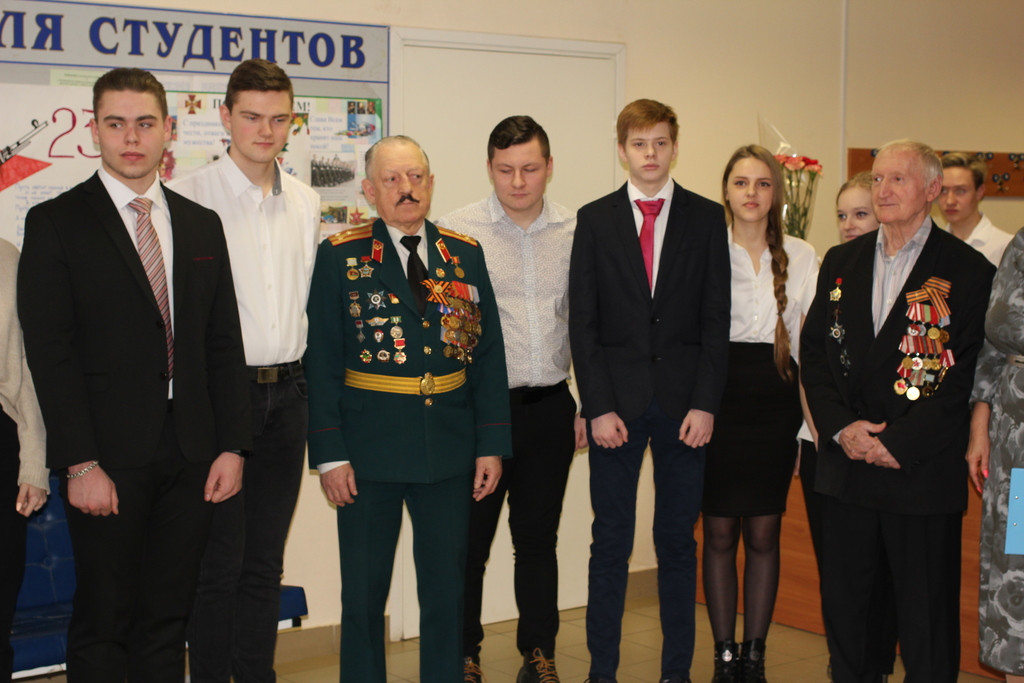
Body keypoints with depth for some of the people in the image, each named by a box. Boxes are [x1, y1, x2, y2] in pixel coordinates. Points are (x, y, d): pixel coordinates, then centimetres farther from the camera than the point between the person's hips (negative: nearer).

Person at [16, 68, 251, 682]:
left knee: (169, 617, 11)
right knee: (104, 620, 3)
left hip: (191, 457, 4)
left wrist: (232, 447, 3)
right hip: (109, 458, -4)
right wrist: (80, 464, -14)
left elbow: (224, 345, 11)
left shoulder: (202, 225, 12)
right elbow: (50, 352, -8)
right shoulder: (55, 223, -2)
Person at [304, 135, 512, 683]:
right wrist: (329, 453, -9)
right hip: (369, 448, -2)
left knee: (446, 587, 11)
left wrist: (492, 444, 1)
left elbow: (488, 354, 6)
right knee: (364, 590, 7)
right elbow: (322, 362, -4)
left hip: (450, 448, 3)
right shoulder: (340, 256, -2)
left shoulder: (466, 255, 6)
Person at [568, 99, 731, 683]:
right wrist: (599, 407, -7)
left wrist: (705, 403, -7)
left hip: (684, 403, 0)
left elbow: (716, 319, 1)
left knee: (679, 541, 8)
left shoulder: (707, 218, 5)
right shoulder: (595, 220, 5)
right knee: (611, 543, 4)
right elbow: (583, 322, 1)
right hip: (617, 402, 0)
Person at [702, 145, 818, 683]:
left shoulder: (802, 257, 7)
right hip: (718, 396, -2)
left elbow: (808, 340, 9)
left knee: (764, 534, 7)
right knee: (720, 533, 4)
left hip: (775, 402, 2)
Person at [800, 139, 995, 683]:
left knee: (926, 613, 4)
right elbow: (813, 352, 8)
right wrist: (840, 428, -6)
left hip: (923, 471, -4)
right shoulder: (840, 263, 10)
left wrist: (899, 444, -14)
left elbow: (968, 375, -10)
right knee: (843, 602, 13)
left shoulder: (967, 270, -5)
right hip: (846, 467, 5)